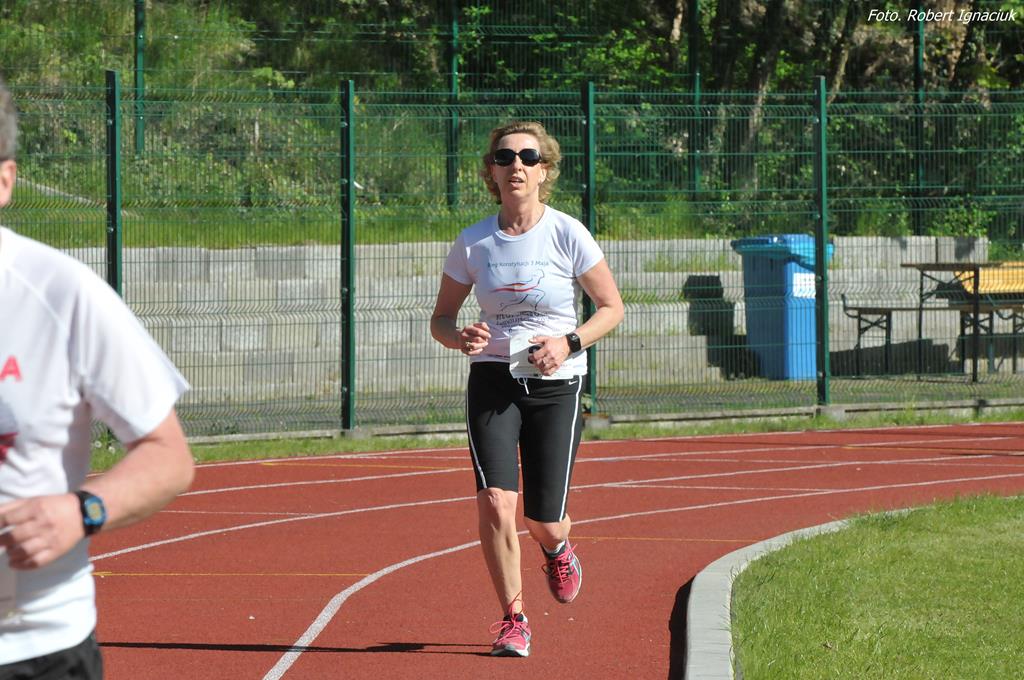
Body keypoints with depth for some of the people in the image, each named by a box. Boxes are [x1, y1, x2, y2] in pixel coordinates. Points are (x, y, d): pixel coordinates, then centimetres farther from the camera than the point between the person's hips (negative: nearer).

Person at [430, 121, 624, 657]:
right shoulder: (473, 243, -1)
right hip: (493, 381, 1)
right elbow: (441, 317, 9)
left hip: (557, 385, -1)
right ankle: (513, 620, -1)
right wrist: (461, 338, -14)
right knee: (496, 503, -17)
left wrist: (569, 343, -14)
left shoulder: (567, 235, -6)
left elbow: (612, 307, 2)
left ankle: (558, 551, 40)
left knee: (545, 523, 0)